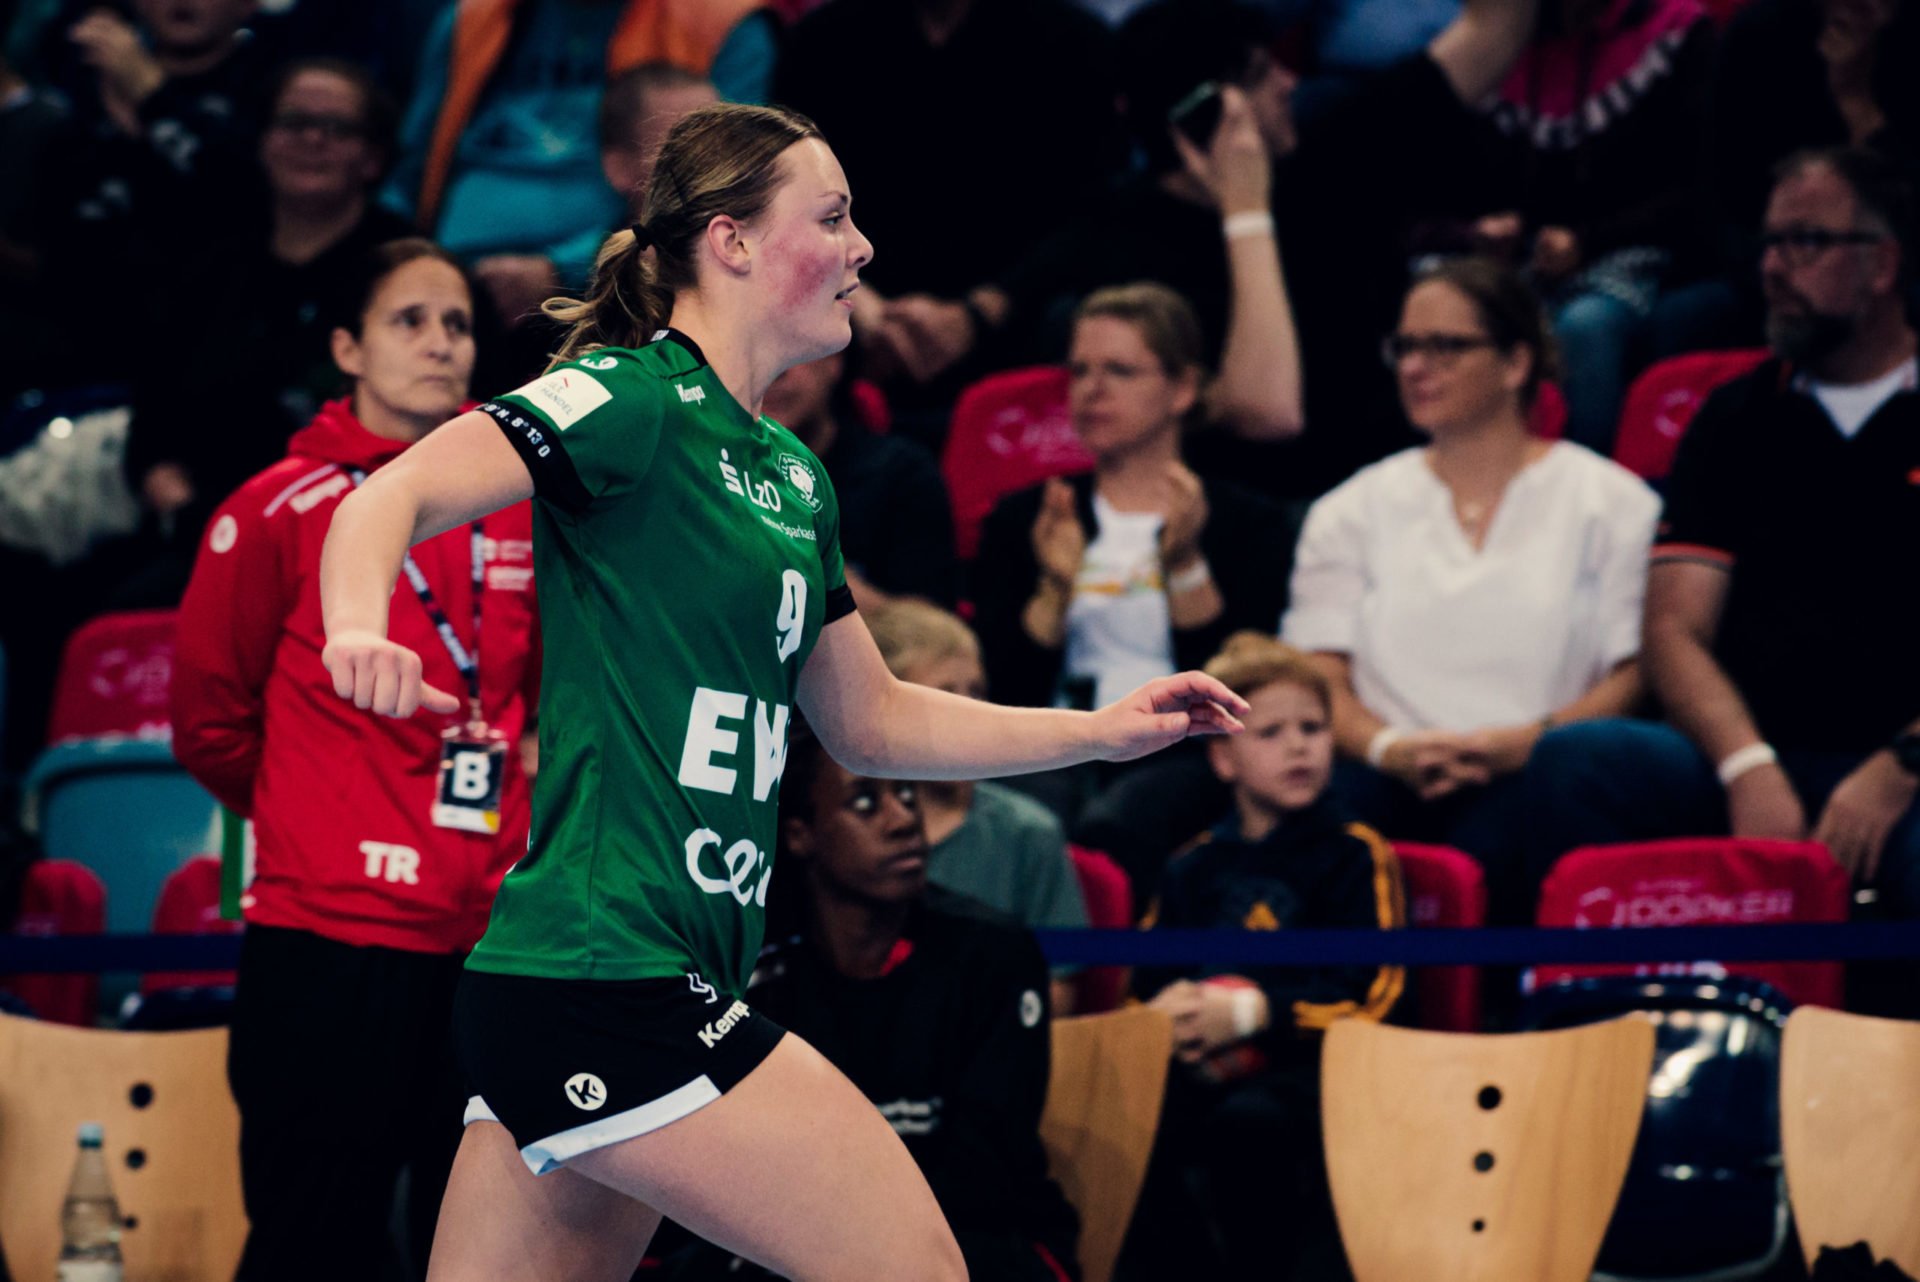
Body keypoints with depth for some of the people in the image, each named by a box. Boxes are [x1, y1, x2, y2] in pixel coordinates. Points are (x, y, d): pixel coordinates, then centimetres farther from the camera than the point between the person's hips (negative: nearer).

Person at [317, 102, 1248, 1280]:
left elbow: (872, 721, 29)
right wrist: (361, 631, -41)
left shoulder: (794, 477, 19)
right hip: (608, 976, -9)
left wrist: (1103, 731, 21)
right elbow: (393, 498, -20)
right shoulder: (638, 400, -8)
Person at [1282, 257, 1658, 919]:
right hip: (1393, 783, 2)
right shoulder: (1351, 512, 22)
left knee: (1499, 835, -39)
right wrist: (1387, 748, -10)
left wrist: (1530, 740, -13)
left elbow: (1635, 675, 4)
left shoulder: (1611, 502, 14)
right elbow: (1321, 678, 12)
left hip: (1533, 775, -1)